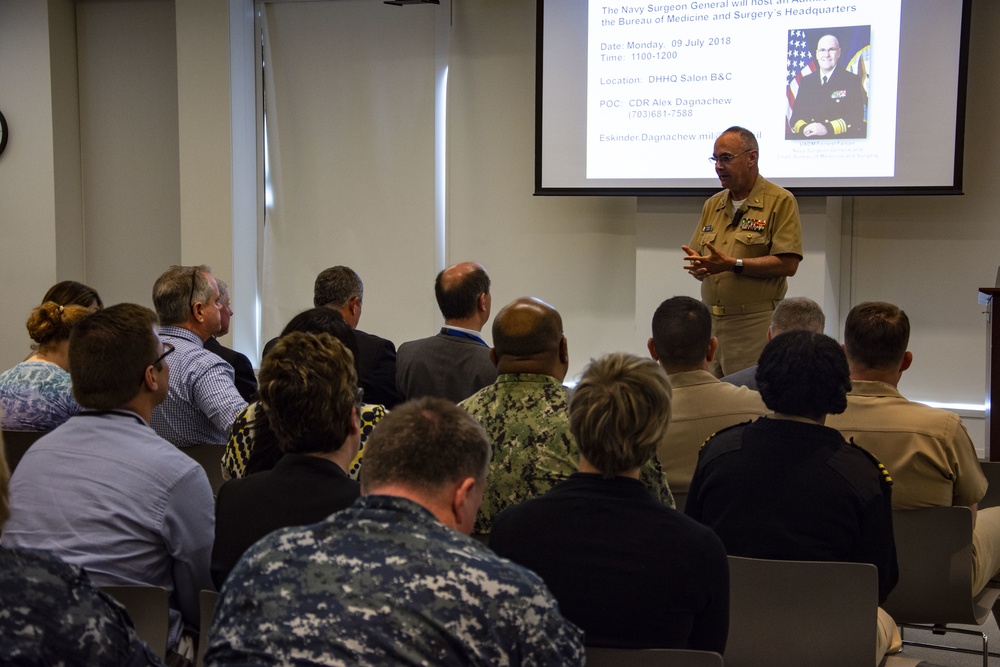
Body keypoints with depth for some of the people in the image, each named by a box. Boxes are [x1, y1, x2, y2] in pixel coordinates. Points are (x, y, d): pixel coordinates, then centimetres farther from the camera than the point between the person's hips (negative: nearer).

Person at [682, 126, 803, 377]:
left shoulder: (780, 201, -4)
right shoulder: (713, 205, 17)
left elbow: (788, 264, -13)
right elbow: (697, 259, 19)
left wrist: (732, 264, -18)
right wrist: (698, 267, -6)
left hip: (754, 323, -6)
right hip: (710, 320, 6)